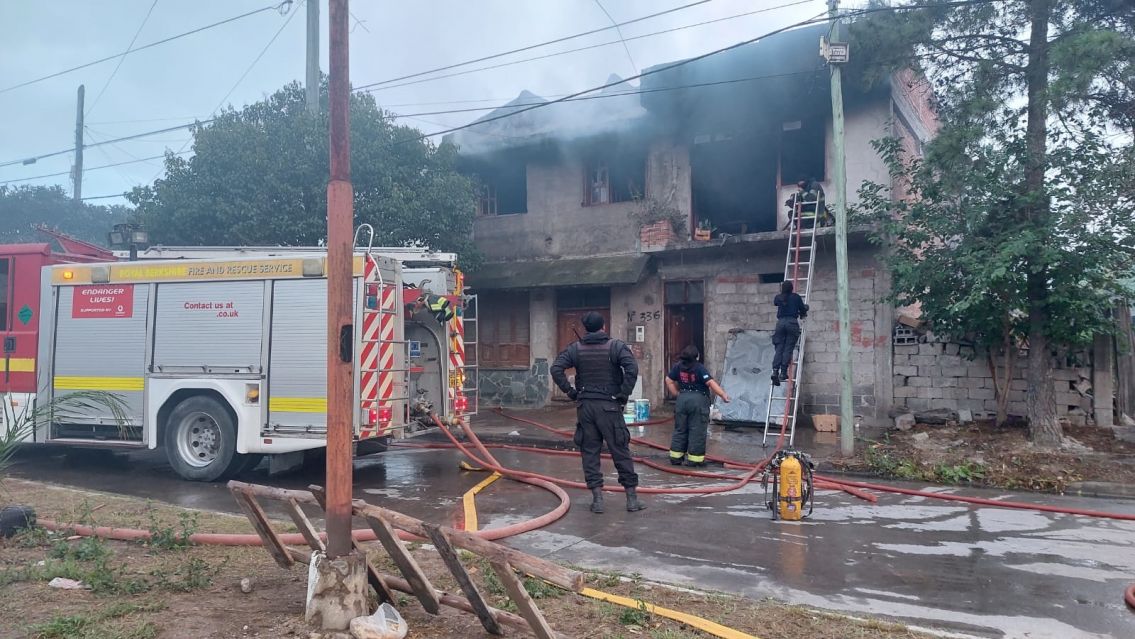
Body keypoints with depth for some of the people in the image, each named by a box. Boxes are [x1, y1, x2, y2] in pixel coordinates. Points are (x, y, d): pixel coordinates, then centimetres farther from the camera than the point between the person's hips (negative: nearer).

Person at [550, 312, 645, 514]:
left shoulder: (575, 349, 5)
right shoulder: (616, 346, -2)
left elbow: (556, 369, -5)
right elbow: (632, 369, -17)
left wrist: (570, 391, 1)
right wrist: (623, 394, -9)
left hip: (584, 406, 2)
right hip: (609, 406, -2)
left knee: (589, 452, 8)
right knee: (620, 451, 5)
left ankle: (597, 498, 7)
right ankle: (632, 498, 10)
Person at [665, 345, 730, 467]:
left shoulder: (678, 367, 3)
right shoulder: (699, 368, -13)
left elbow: (669, 381, 10)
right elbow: (711, 382, -20)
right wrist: (723, 395, -19)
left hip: (682, 399, 5)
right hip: (698, 400, -5)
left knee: (680, 429, 14)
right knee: (697, 431, 3)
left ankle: (675, 457, 16)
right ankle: (695, 459, 5)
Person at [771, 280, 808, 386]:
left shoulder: (778, 298, 12)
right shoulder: (796, 297, 6)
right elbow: (803, 309, 12)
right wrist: (802, 315, 34)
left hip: (780, 322, 2)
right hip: (792, 322, -2)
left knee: (779, 348, 1)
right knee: (788, 349, -3)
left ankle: (775, 371, -14)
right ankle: (783, 372, -11)